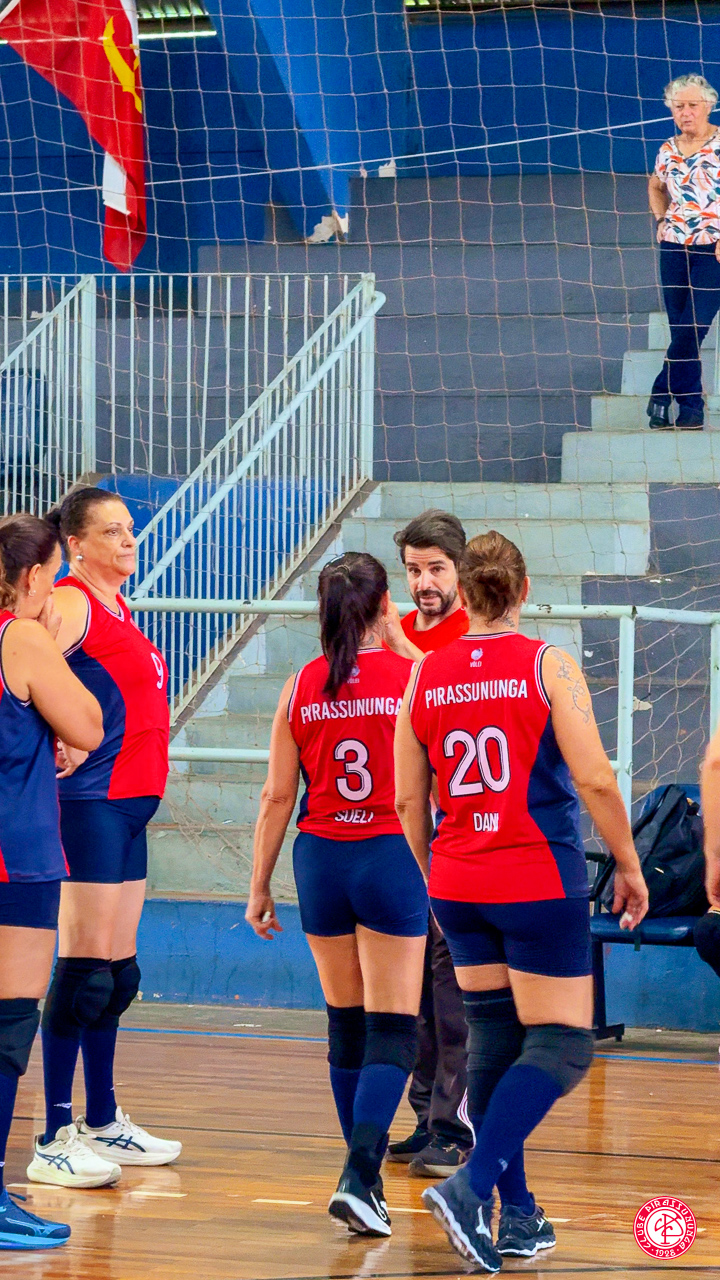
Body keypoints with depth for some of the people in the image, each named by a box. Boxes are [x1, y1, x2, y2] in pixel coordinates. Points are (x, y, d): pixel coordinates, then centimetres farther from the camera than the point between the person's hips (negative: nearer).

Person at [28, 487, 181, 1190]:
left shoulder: (115, 606, 17)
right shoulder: (73, 602, -11)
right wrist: (64, 744, -21)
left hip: (131, 805, 9)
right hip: (91, 802, -9)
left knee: (118, 973, 14)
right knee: (84, 971, -10)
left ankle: (103, 1123, 24)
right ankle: (53, 1140, -8)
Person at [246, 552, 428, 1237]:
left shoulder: (301, 687, 1)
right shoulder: (412, 676, -7)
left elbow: (277, 796, 3)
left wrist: (259, 885, 11)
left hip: (320, 858, 3)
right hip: (391, 854, -3)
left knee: (346, 1025, 16)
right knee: (391, 1030, -2)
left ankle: (364, 1172, 22)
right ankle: (360, 1175, -18)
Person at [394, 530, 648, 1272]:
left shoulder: (426, 676, 3)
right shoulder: (546, 667, -8)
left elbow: (408, 800, 8)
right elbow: (594, 780, -12)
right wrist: (629, 867, 0)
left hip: (457, 883, 5)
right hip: (538, 879, -5)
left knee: (492, 1040, 15)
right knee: (560, 1045, 0)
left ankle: (517, 1214, 14)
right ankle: (472, 1185, -19)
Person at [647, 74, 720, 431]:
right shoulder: (668, 150, 10)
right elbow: (656, 187, 31)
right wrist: (661, 219, 14)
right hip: (674, 247, 5)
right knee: (681, 332, 3)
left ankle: (662, 397, -3)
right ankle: (691, 409, 7)